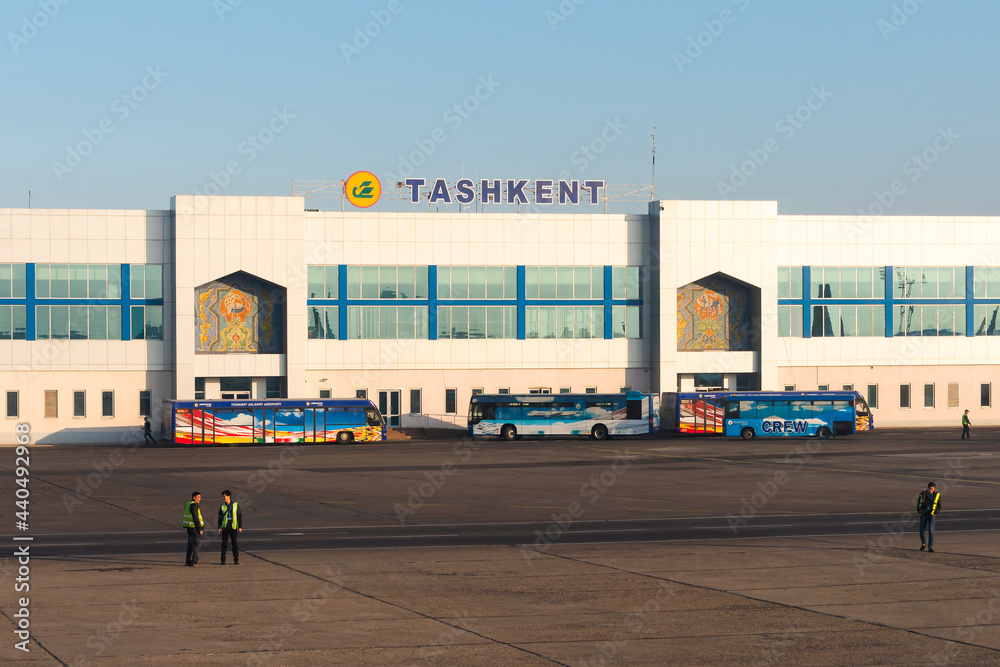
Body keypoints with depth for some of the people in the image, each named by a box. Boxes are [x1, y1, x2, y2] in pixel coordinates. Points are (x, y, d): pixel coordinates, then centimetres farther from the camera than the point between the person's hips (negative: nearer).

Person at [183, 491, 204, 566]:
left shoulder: (188, 503, 14)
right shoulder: (194, 505, -17)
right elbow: (195, 518, -20)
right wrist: (199, 529, -16)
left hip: (189, 527, 10)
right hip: (194, 528, -10)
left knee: (190, 545, 14)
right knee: (196, 546, -6)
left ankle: (188, 562, 17)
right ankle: (194, 562, -7)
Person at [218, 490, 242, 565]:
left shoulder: (236, 505, -2)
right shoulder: (222, 506, 5)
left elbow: (240, 516, 0)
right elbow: (220, 517, 9)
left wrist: (240, 527, -5)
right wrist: (219, 527, 1)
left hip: (233, 527, -2)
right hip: (225, 527, 2)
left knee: (235, 543, -1)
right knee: (224, 543, 0)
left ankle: (236, 560, 6)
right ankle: (223, 560, 6)